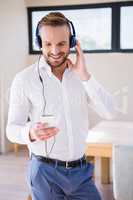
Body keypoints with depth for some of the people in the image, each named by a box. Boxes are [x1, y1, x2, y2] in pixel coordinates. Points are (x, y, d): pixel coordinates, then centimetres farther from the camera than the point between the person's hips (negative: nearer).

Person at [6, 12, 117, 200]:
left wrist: (85, 76, -18)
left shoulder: (81, 74, 0)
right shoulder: (24, 79, -11)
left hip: (81, 169, 3)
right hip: (45, 171, -3)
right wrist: (30, 133, -30)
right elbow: (12, 129, -8)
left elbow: (109, 112, -9)